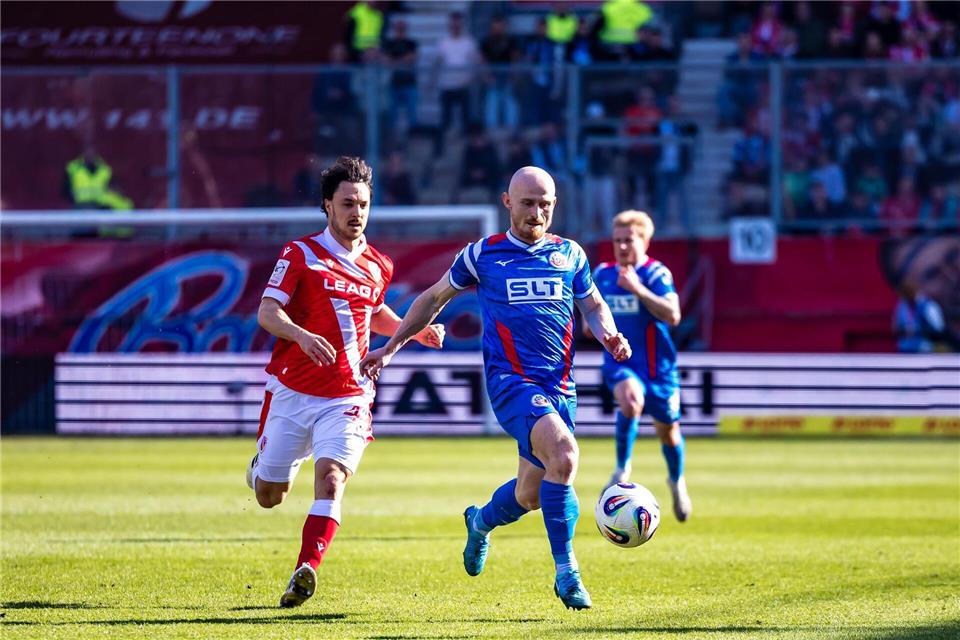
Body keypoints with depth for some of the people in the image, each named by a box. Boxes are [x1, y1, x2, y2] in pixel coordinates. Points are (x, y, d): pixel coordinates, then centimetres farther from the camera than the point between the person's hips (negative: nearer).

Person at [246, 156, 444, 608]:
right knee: (268, 497, 8)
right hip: (291, 392, -1)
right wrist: (302, 335, -31)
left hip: (347, 397, 1)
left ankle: (306, 570, -31)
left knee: (331, 478, -24)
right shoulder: (301, 254, -3)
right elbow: (267, 312, -12)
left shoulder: (378, 266, 10)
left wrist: (415, 331, 13)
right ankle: (262, 465, 45)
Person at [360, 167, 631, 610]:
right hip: (510, 380, -4)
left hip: (560, 387, 4)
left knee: (532, 495, 9)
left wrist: (608, 334, 2)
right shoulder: (482, 255, 4)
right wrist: (389, 348, 18)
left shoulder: (569, 254, 12)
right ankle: (566, 573, -24)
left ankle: (481, 521, 45)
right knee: (563, 454, -29)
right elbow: (434, 298, 17)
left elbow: (593, 305, 25)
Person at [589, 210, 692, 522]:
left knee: (667, 429, 12)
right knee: (630, 399, -33)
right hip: (619, 360, 1)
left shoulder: (656, 273, -12)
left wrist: (637, 288, -32)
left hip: (657, 364, -1)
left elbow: (672, 315, -26)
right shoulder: (603, 274, 3)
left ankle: (677, 481, 42)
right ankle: (623, 468, -15)